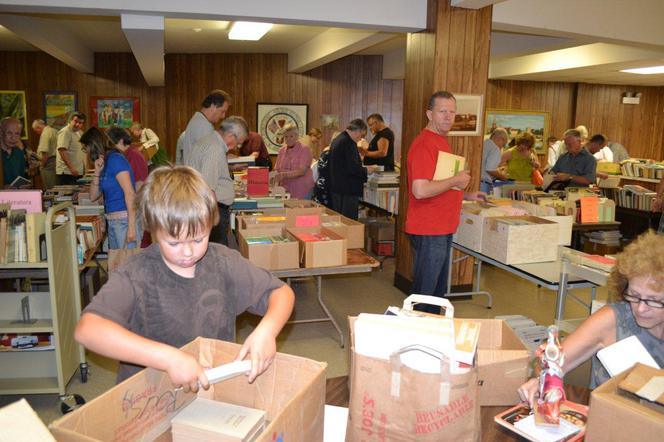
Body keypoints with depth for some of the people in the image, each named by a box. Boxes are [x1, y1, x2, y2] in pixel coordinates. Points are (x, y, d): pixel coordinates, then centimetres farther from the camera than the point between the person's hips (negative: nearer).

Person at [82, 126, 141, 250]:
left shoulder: (115, 159, -10)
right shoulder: (104, 164, 16)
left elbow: (129, 192, -18)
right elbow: (93, 196, 18)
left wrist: (131, 226, -23)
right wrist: (97, 172, 4)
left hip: (125, 219, -9)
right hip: (112, 221, 9)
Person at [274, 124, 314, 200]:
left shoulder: (304, 149, -6)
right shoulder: (281, 150, 9)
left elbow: (302, 171, -16)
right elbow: (277, 170, 11)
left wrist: (284, 175, -27)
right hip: (286, 190, 4)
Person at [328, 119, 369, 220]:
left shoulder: (337, 140, 13)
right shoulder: (349, 143, -17)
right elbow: (353, 168, -22)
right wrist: (367, 170, -6)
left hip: (336, 188, 10)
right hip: (348, 190, -10)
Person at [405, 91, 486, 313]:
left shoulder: (440, 141, 15)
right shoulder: (424, 144, -17)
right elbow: (420, 190, -28)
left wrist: (466, 195, 18)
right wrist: (456, 180, -16)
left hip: (443, 229, 10)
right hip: (428, 231, -10)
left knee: (438, 290, 20)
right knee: (424, 291, 1)